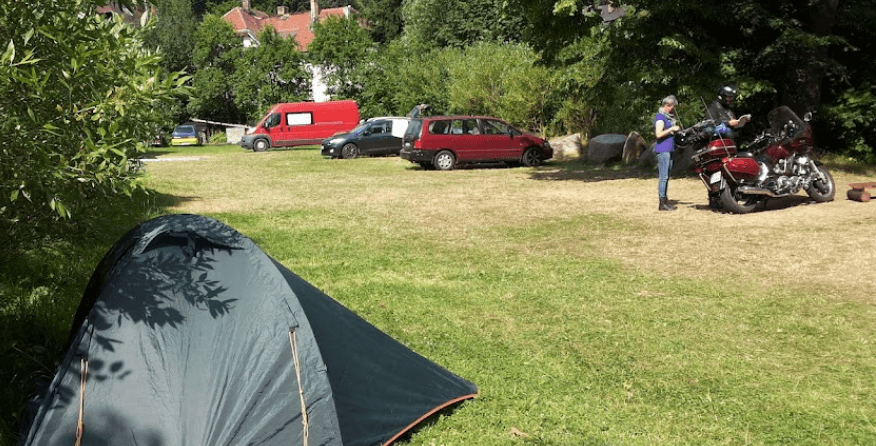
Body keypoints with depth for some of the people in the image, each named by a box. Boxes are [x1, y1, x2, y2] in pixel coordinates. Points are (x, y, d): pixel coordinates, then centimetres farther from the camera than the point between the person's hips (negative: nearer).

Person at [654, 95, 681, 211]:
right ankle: (662, 204, -10)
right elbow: (659, 134, -20)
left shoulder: (669, 117, 21)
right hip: (662, 150, -10)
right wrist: (672, 129, -16)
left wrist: (676, 130, 14)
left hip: (669, 149, 10)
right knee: (663, 176, -10)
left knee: (666, 176, 11)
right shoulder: (660, 117, -10)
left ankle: (665, 201, 16)